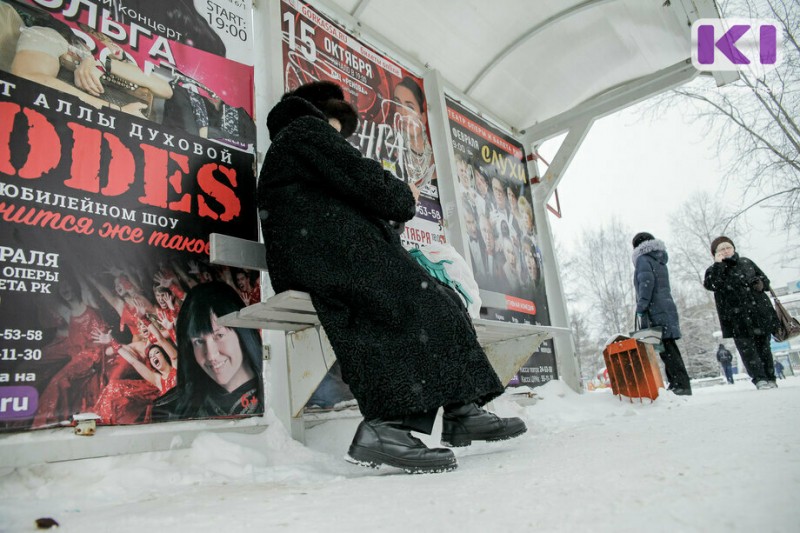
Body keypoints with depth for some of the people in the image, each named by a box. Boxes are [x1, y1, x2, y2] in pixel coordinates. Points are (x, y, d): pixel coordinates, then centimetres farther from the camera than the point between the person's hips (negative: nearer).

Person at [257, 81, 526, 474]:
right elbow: (363, 180, -5)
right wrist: (406, 198, 13)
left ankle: (462, 412, -12)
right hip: (328, 252, -9)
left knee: (438, 300, -1)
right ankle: (385, 426, -32)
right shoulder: (308, 129, 9)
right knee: (418, 306, -23)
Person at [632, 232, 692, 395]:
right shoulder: (661, 262, 24)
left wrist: (641, 307, -18)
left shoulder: (643, 260, -1)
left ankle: (681, 385, -14)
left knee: (666, 350, -11)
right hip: (668, 309, 9)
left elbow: (647, 281, -16)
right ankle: (680, 384, 10)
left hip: (656, 313, -8)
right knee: (670, 349, 9)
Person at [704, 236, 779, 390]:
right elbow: (710, 285, -17)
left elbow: (764, 278, 22)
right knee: (747, 349, -7)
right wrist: (718, 264, -15)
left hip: (759, 311, 3)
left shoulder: (746, 262, 14)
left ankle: (770, 378, 16)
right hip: (737, 318, -3)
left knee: (763, 347, 7)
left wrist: (761, 283, -2)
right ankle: (759, 379, -4)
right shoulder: (714, 271, 5)